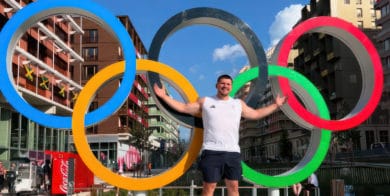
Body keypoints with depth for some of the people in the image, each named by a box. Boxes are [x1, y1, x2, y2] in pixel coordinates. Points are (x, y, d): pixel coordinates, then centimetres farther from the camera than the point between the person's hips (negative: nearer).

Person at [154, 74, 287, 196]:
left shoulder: (239, 104, 18)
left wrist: (275, 105, 24)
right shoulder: (205, 101, 11)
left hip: (233, 152, 3)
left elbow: (256, 114, 26)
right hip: (211, 151, -3)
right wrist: (164, 96, 6)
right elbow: (183, 108, 12)